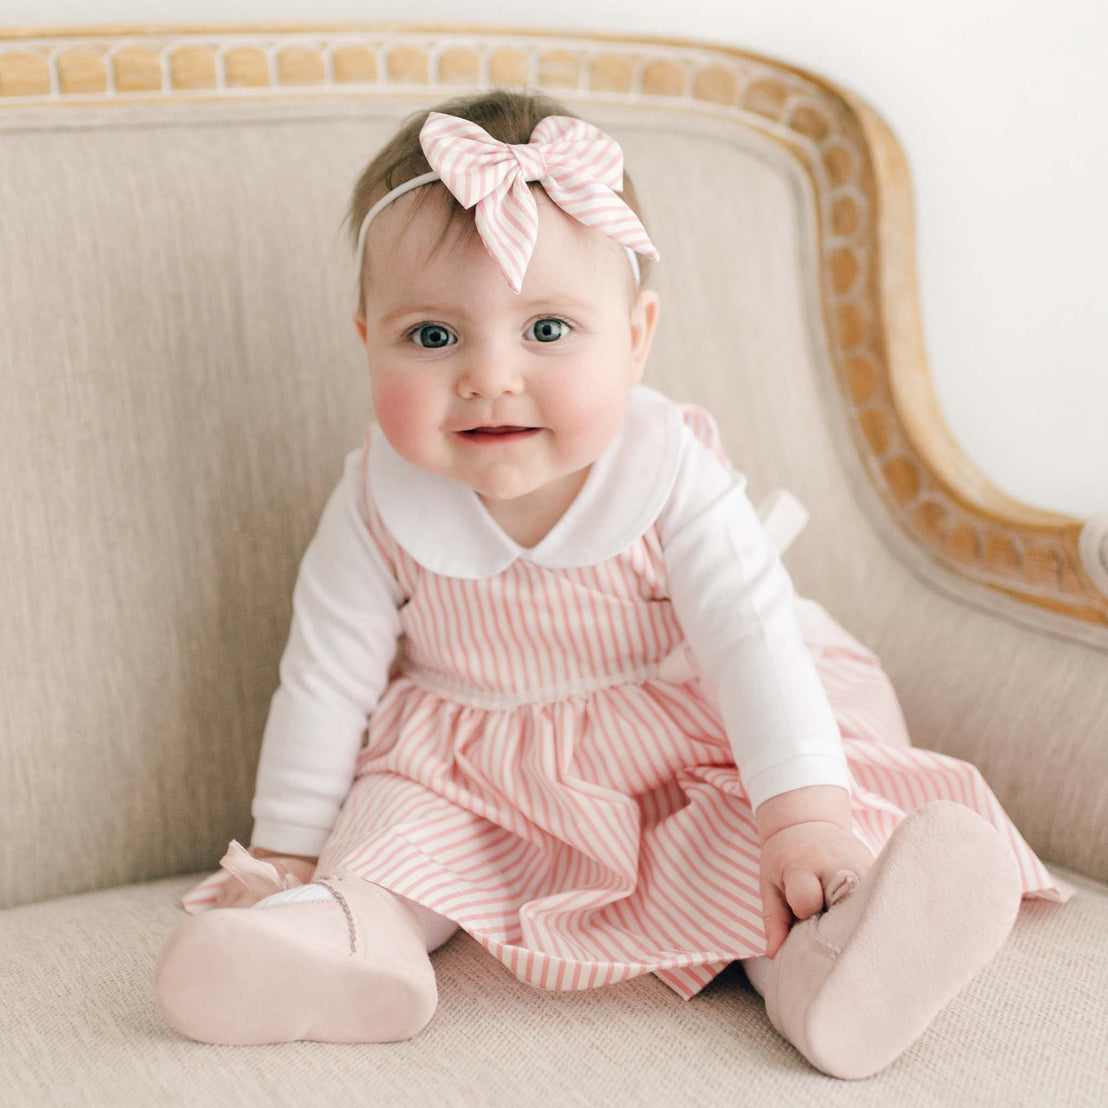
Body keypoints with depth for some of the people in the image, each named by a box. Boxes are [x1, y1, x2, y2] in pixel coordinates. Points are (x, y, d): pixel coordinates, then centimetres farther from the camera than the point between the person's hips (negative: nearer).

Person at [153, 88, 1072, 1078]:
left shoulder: (672, 470, -22)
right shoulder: (382, 503, -16)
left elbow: (756, 641, -26)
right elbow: (326, 678, -7)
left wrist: (806, 811, -37)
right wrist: (287, 849, -3)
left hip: (686, 754, -2)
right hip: (469, 771, 2)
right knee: (399, 816, -21)